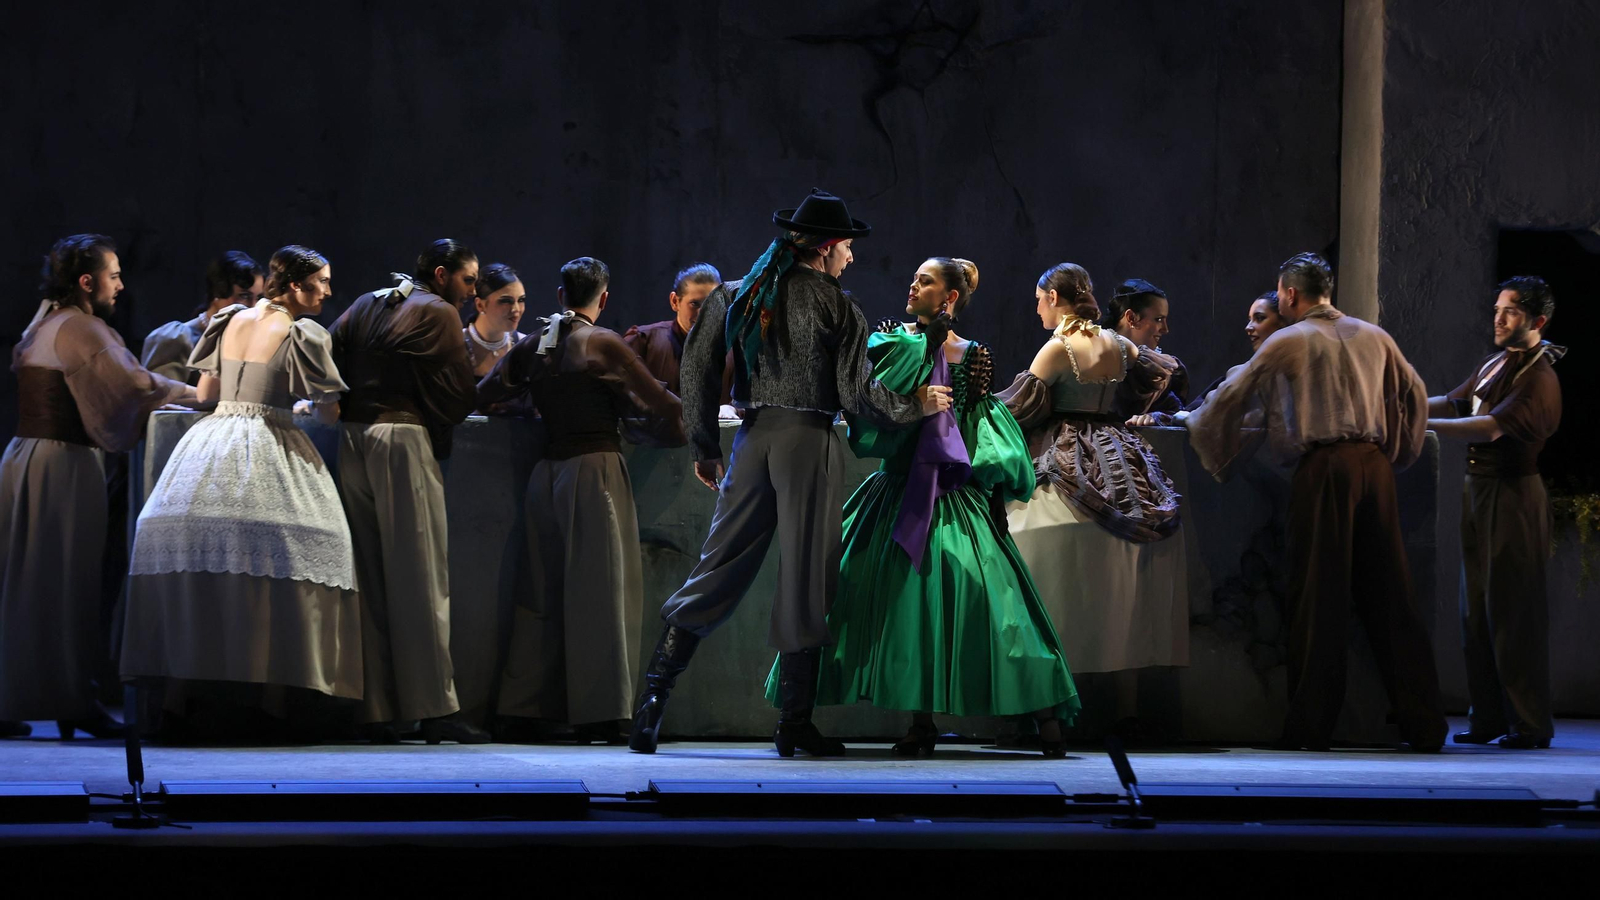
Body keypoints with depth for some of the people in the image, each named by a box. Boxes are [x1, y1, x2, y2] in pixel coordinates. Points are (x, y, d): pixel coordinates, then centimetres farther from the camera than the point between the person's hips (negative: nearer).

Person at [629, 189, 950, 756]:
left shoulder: (736, 295, 10)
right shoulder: (835, 306, -3)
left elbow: (698, 367, 6)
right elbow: (856, 393, -6)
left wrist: (705, 447, 12)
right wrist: (917, 406, 9)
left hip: (754, 436, 4)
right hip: (810, 441, -4)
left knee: (719, 570, 7)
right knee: (804, 580, 1)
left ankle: (654, 694, -4)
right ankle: (795, 724, 4)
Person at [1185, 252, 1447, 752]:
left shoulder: (1287, 342, 1)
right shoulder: (1373, 338, 13)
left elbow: (1231, 398, 6)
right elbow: (1414, 397, 19)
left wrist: (1192, 420, 23)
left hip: (1323, 468, -4)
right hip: (1374, 464, 4)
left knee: (1319, 598, -1)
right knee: (1388, 596, 6)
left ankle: (1311, 725, -1)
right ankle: (1423, 724, 5)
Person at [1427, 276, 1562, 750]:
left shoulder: (1538, 378, -14)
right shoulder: (1494, 364, 14)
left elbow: (1491, 428, -25)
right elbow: (1453, 403, 14)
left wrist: (1421, 423, -27)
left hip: (1513, 493, -9)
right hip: (1480, 489, 9)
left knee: (1513, 609, -7)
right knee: (1478, 608, 10)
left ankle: (1530, 723, -2)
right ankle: (1488, 719, 16)